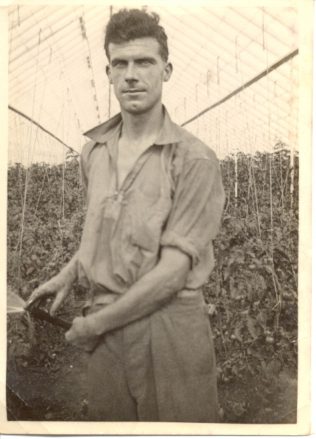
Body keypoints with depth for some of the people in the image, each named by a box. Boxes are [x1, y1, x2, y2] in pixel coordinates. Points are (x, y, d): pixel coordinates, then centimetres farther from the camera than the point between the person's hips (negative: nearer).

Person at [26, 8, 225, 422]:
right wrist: (69, 274, 7)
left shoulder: (194, 159, -13)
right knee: (106, 420, 18)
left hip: (171, 326, -5)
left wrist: (93, 324, -11)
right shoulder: (93, 150, 5)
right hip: (105, 328, 5)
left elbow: (174, 269, -17)